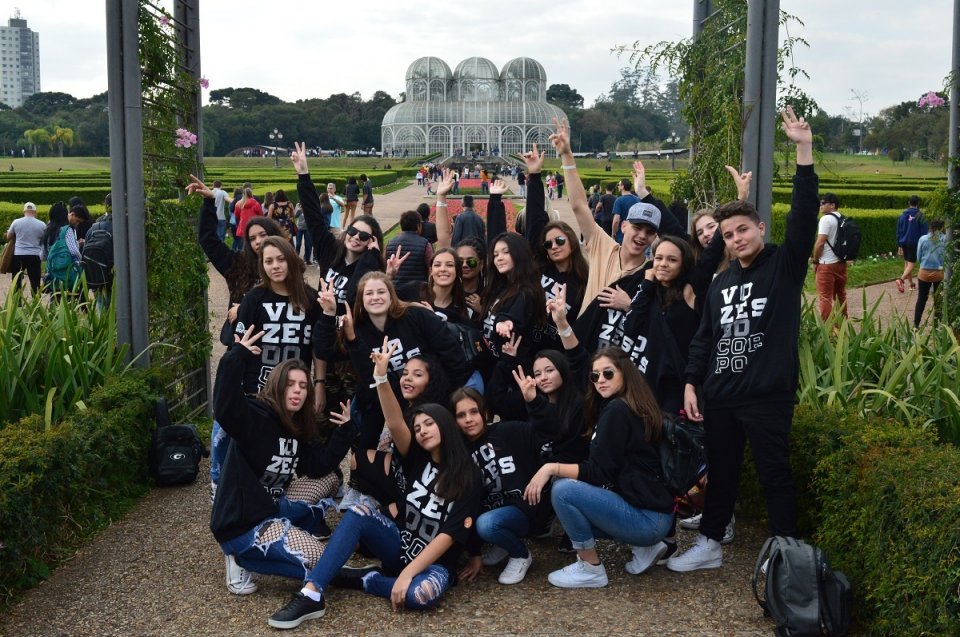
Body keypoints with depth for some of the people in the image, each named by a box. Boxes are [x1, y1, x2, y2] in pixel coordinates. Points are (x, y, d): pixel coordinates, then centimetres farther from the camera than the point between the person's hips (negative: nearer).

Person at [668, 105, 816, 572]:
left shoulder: (785, 265, -2)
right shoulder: (721, 282, 13)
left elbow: (804, 214, -15)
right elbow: (703, 337, 16)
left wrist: (803, 150, -23)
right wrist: (691, 384, 7)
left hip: (769, 395, -5)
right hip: (719, 395, 6)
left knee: (775, 474, 3)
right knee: (720, 472, 16)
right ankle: (709, 545, 28)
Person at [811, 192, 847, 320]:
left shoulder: (826, 219, -15)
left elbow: (820, 243, -19)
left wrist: (815, 261, -7)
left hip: (827, 265, -8)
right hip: (841, 263, 8)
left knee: (825, 297, -4)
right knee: (841, 295, 19)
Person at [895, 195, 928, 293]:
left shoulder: (903, 215, 6)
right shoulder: (920, 215, -10)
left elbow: (898, 231, 12)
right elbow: (924, 231, -8)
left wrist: (899, 245, 18)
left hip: (904, 243, 5)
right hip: (914, 243, -5)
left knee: (907, 263, 14)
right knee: (911, 264, -5)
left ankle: (911, 284, 22)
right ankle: (901, 279, -27)